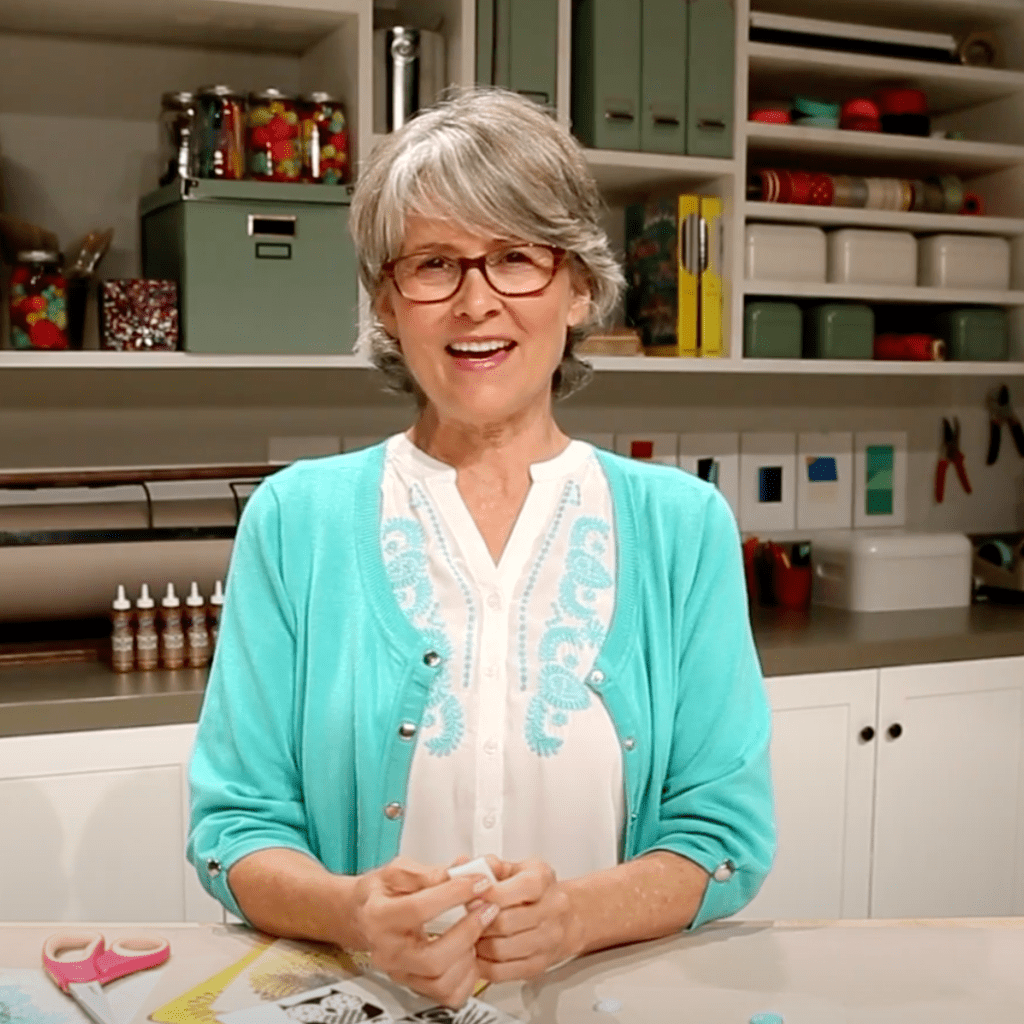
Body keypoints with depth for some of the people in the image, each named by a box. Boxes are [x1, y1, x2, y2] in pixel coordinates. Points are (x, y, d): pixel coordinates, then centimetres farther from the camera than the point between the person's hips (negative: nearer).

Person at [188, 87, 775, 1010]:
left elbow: (724, 826, 0)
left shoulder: (683, 526, 1)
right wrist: (355, 911, -20)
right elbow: (236, 827, 0)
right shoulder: (295, 520, 0)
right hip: (355, 997, 0)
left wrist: (577, 915, -18)